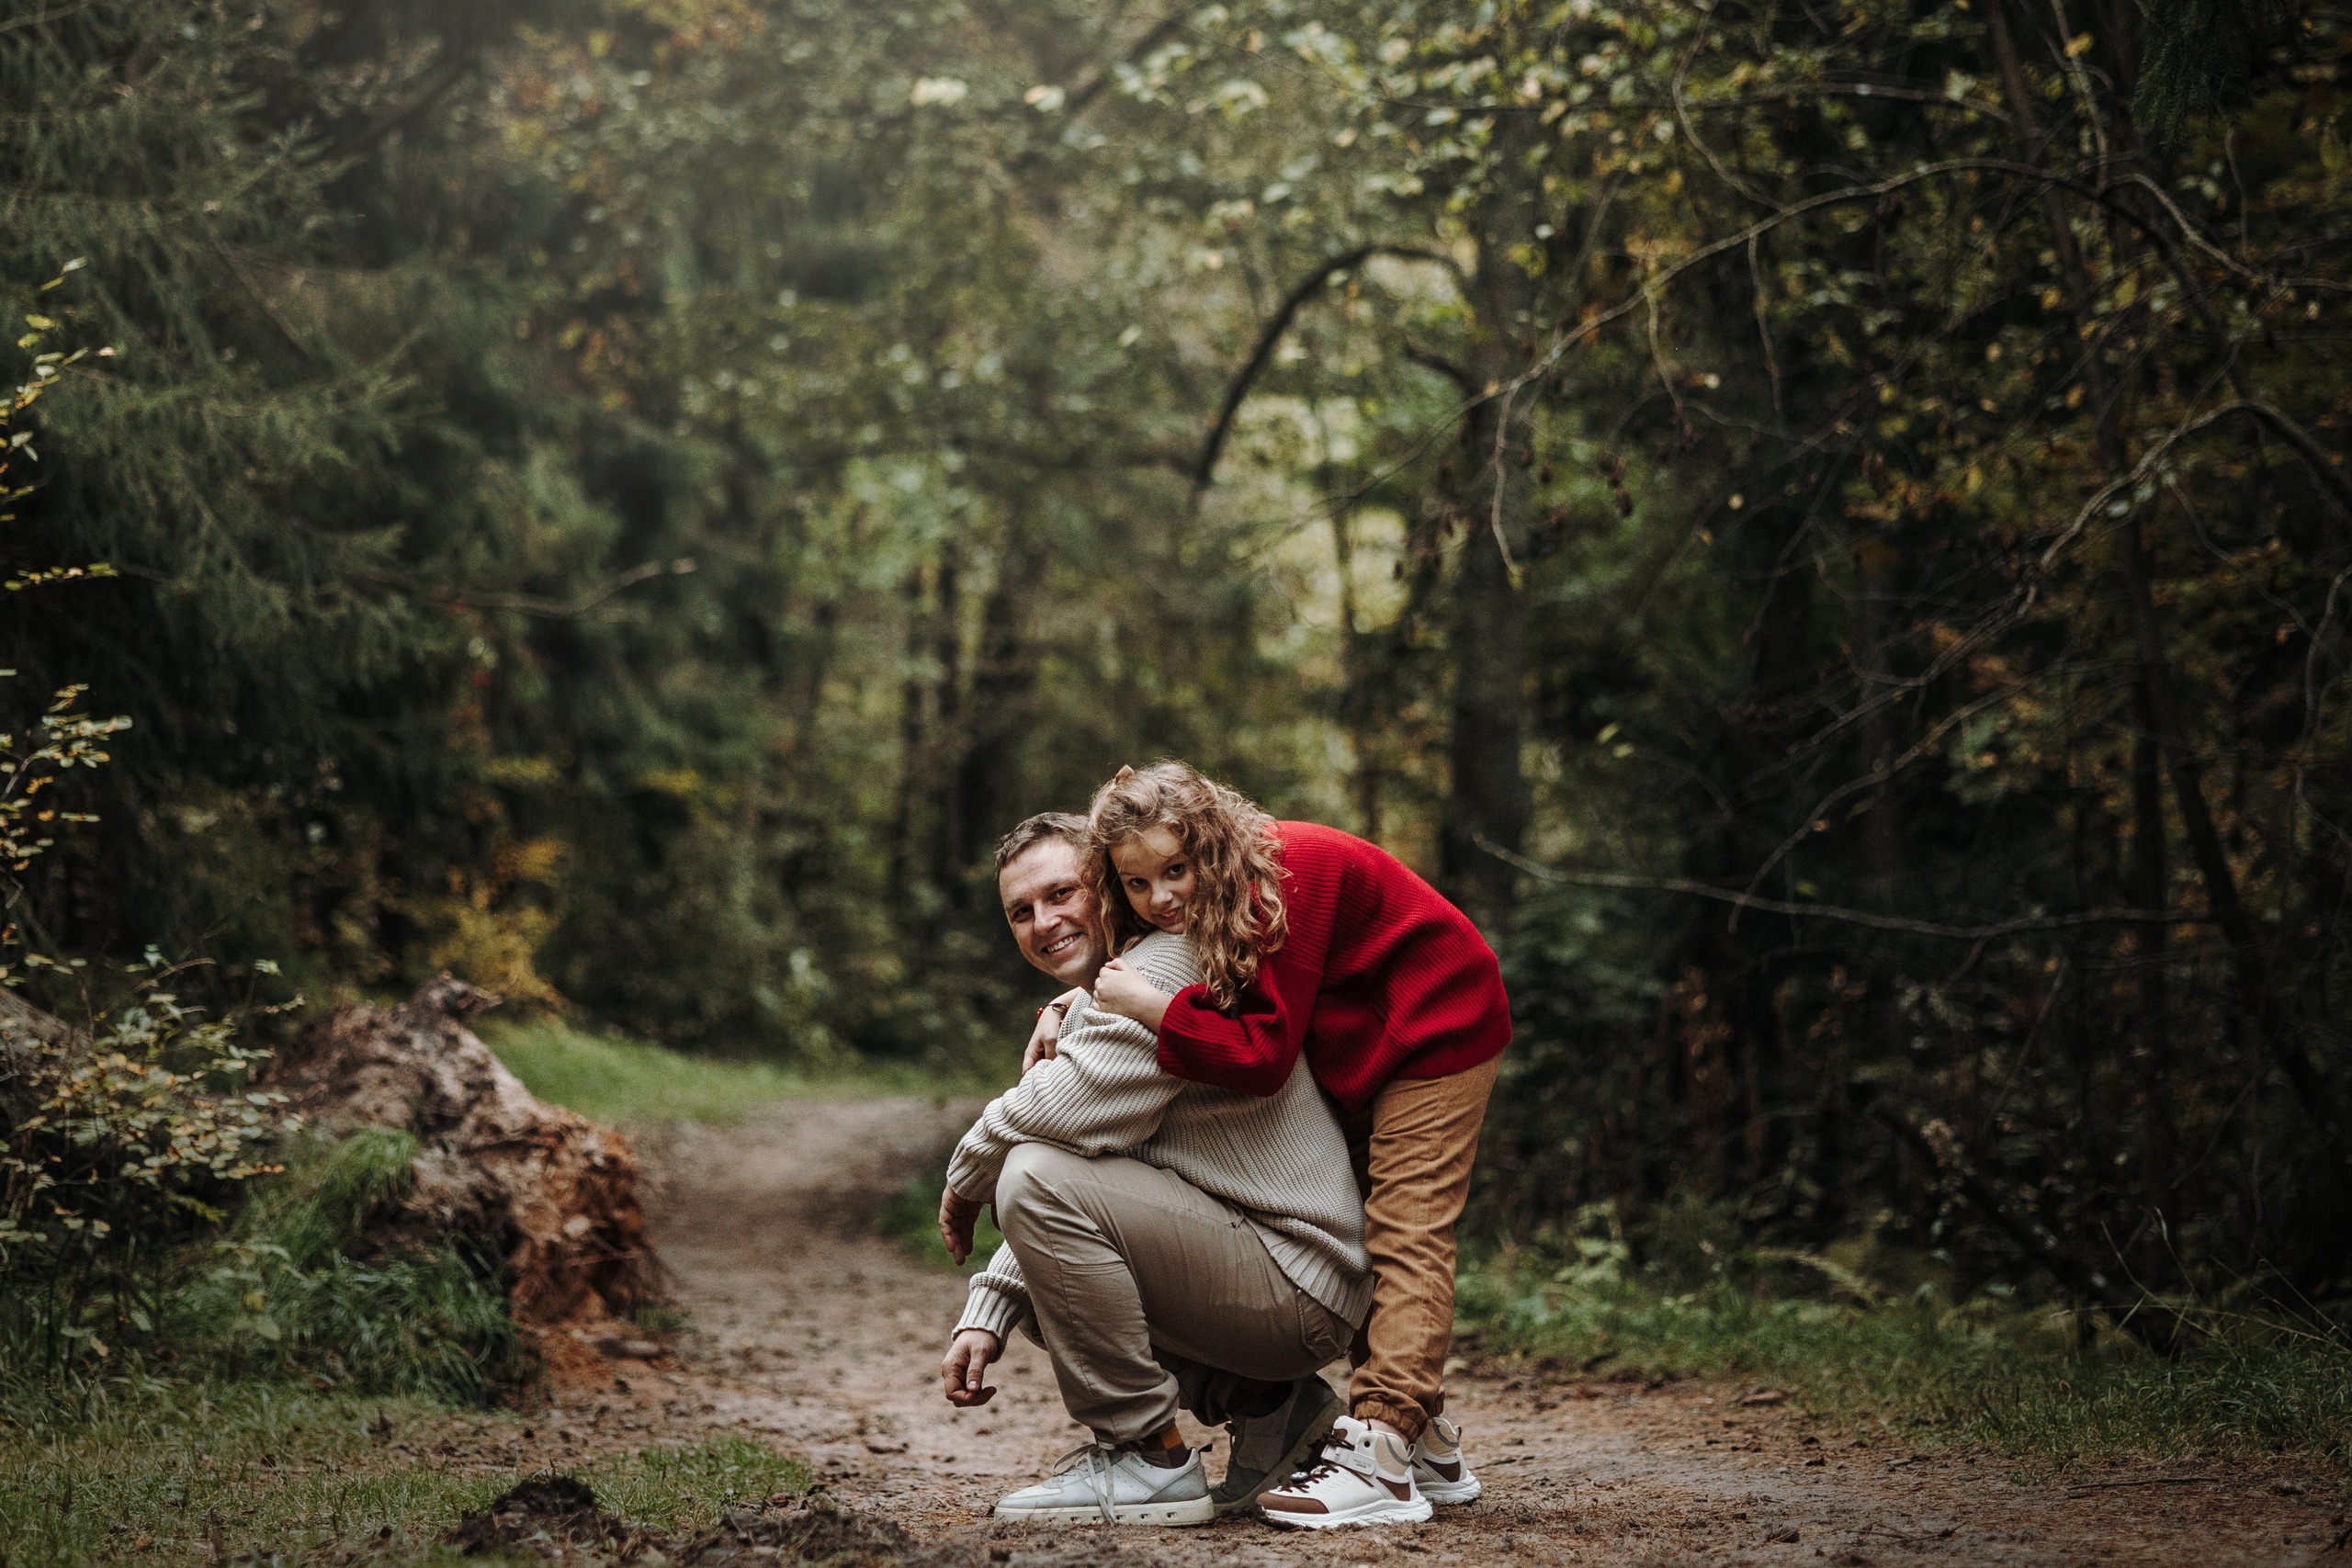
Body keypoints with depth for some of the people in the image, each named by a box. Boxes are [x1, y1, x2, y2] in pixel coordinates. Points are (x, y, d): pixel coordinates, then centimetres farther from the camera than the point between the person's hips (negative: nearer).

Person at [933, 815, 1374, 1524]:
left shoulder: (1169, 967, -14)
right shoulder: (1092, 1010, 18)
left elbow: (1061, 1111, -27)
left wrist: (965, 1180, -6)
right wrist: (984, 1319, 3)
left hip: (1298, 1287, -10)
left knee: (1042, 1178, -21)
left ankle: (1149, 1459, -14)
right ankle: (1262, 1402, 14)